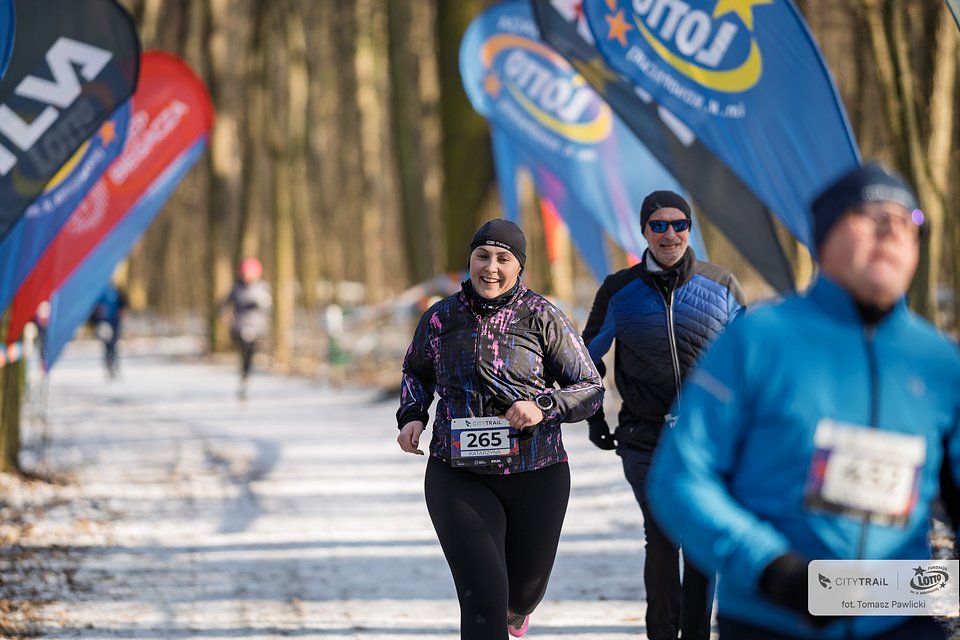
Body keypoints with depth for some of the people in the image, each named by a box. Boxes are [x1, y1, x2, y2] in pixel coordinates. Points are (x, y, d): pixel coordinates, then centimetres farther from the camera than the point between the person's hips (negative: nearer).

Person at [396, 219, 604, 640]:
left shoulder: (542, 317, -4)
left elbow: (590, 389, -2)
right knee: (482, 598, -16)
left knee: (525, 587, 19)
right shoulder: (439, 319, 3)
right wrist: (412, 416, 4)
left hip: (536, 477, 0)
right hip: (459, 476, 0)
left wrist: (544, 406, -20)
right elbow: (416, 372, 23)